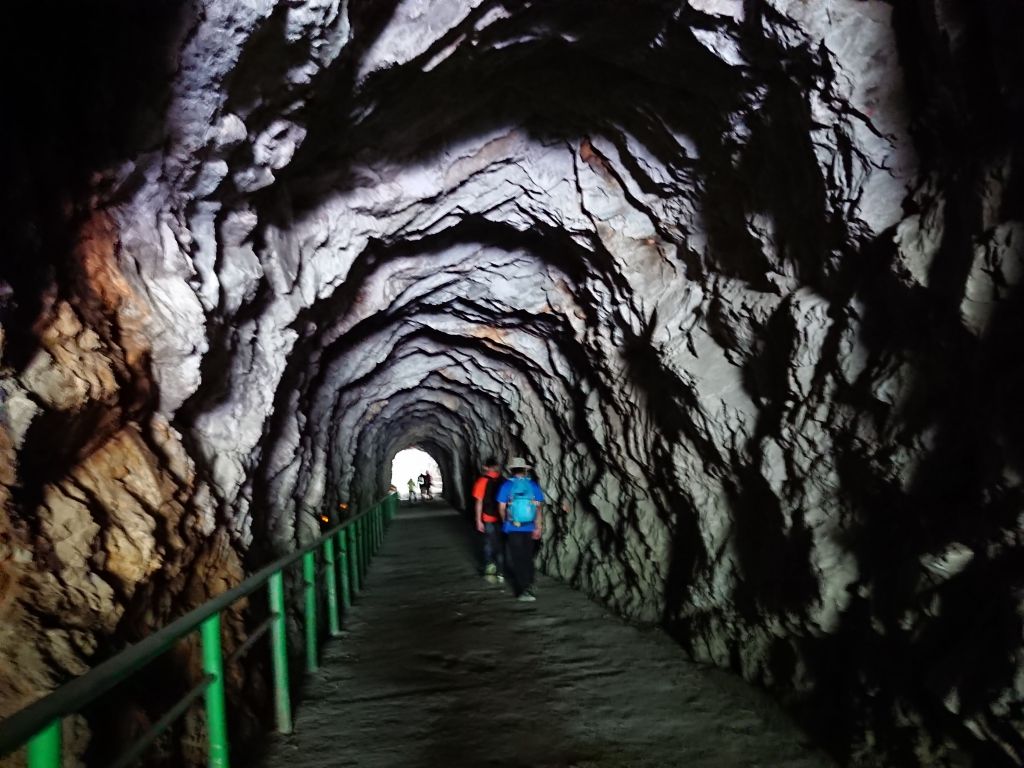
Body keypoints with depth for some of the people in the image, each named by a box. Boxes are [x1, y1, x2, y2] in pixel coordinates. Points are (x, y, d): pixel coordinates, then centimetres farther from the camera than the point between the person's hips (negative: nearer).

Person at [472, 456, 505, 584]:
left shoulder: (483, 480, -8)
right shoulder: (503, 480, 0)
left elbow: (479, 502, -9)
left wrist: (479, 520, -4)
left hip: (488, 518, -2)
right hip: (501, 518, 3)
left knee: (489, 543, 16)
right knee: (500, 545, 12)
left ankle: (490, 564, -4)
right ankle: (500, 573, 15)